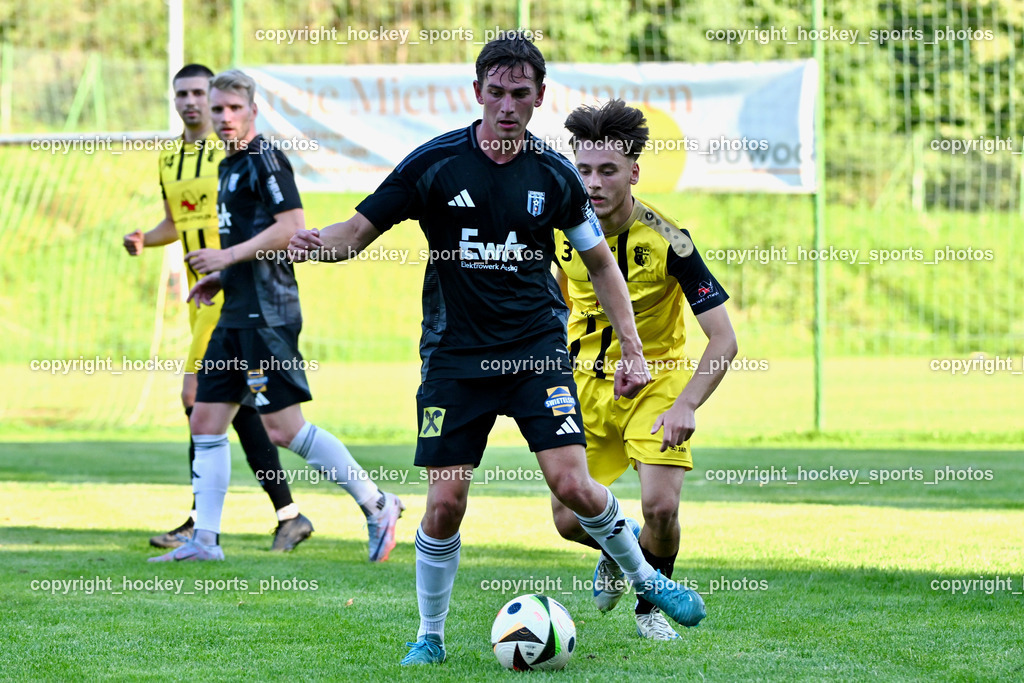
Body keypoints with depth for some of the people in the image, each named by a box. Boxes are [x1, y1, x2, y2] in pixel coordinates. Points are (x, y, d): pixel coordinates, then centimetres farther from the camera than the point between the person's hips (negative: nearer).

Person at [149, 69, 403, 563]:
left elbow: (291, 226, -19)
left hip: (268, 314, -10)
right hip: (237, 315, 10)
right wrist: (220, 278, 16)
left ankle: (376, 505, -2)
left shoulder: (265, 158, -10)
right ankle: (205, 540, 9)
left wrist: (228, 256, -16)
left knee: (284, 430, -11)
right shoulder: (229, 166, 19)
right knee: (206, 422, 7)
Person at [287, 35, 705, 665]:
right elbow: (360, 230, -2)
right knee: (445, 504, -6)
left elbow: (601, 262, 12)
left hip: (537, 347, 0)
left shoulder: (555, 176, 0)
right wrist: (320, 242, -25)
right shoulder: (435, 164, -6)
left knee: (572, 484, -13)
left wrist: (634, 350, 6)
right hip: (455, 354, 0)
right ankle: (430, 636, 15)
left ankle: (646, 579, 14)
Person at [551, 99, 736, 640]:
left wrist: (685, 406, -33)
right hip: (587, 384, 4)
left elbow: (723, 340, -22)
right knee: (569, 519, -4)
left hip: (655, 381, -3)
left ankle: (651, 606, 11)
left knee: (661, 507, -20)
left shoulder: (666, 241, -23)